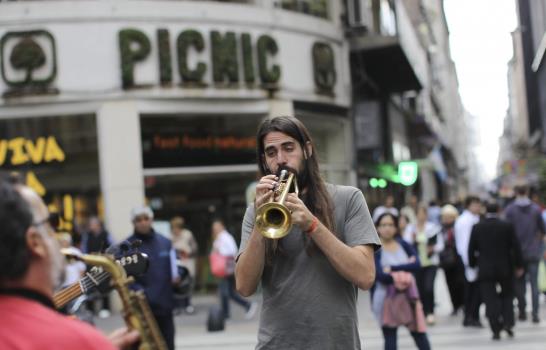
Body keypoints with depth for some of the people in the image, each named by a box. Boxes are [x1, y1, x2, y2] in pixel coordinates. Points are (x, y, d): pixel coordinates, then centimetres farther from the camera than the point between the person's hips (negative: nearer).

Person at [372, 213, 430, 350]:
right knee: (390, 337, 3)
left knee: (419, 333, 5)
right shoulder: (375, 250, -8)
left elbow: (416, 264, -11)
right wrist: (405, 268, -18)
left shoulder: (404, 245, 5)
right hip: (386, 299, -3)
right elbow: (381, 276, -19)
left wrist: (393, 269, -17)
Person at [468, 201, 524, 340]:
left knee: (490, 300, 1)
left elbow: (471, 249, 0)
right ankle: (508, 323, 1)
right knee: (507, 296, 16)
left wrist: (473, 264, 14)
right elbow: (515, 247, -2)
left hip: (485, 270, 0)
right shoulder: (507, 226, -4)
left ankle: (496, 330, -4)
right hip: (505, 268, 0)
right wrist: (519, 266, 6)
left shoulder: (477, 228, -2)